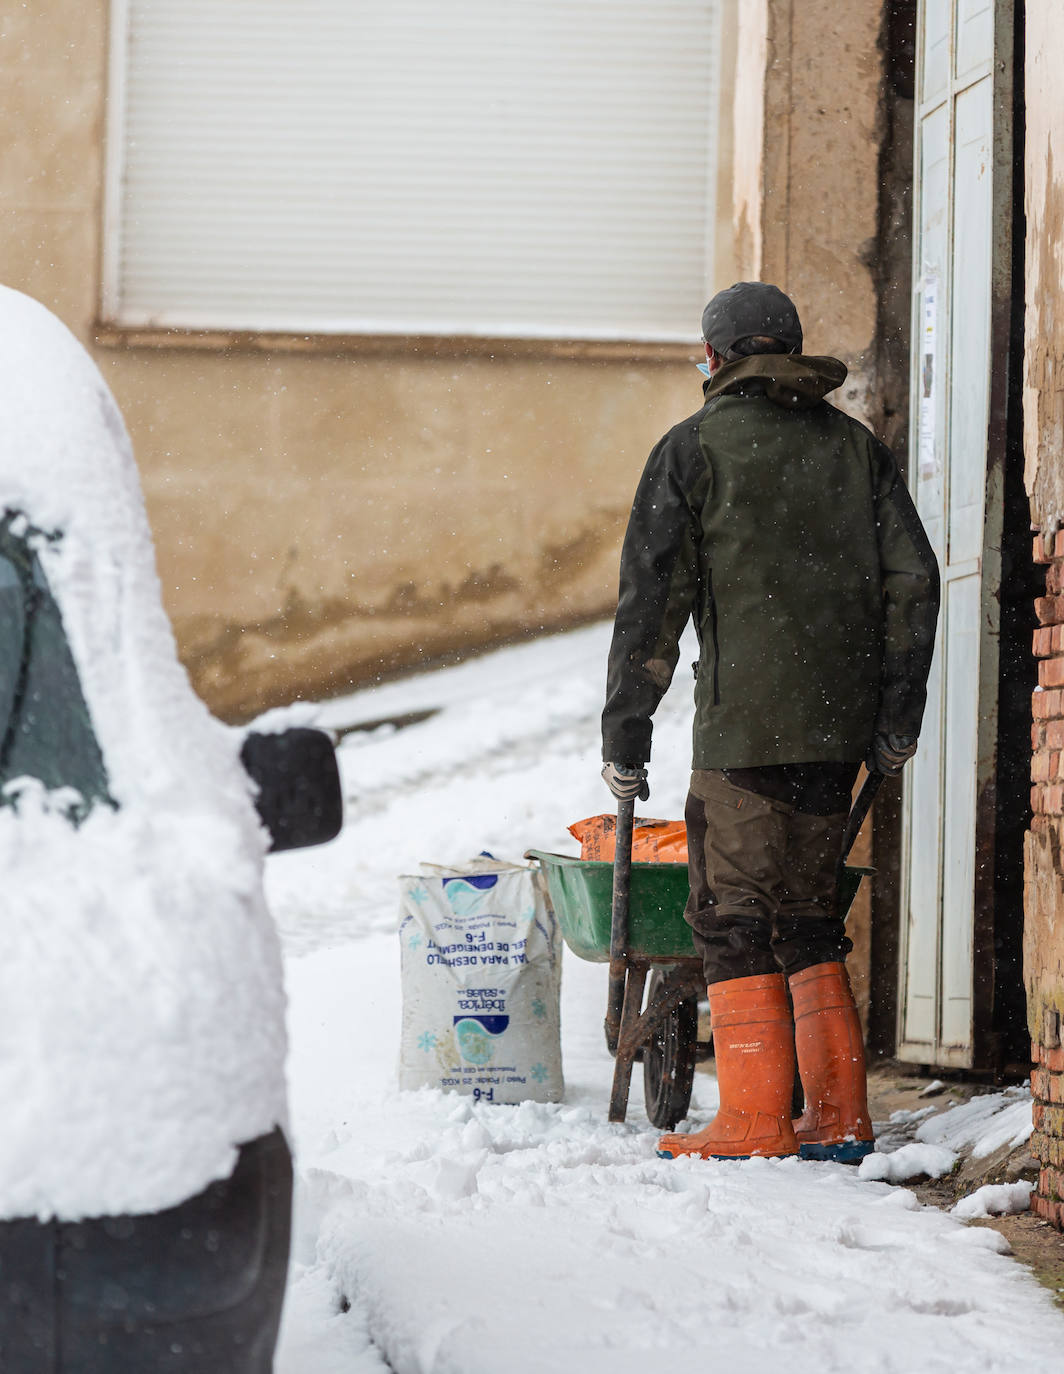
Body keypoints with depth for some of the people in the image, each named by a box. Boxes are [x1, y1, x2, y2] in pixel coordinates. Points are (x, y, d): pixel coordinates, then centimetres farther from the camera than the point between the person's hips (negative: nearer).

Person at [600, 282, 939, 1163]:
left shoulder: (694, 448, 1)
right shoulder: (857, 446, 14)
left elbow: (652, 598, -4)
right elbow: (912, 578, 8)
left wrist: (625, 731, 1)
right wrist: (897, 718, 11)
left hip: (746, 725, -5)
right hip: (839, 726, 5)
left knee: (736, 913, 1)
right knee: (808, 913, 14)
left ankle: (755, 1122, -1)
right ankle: (840, 1116, 12)